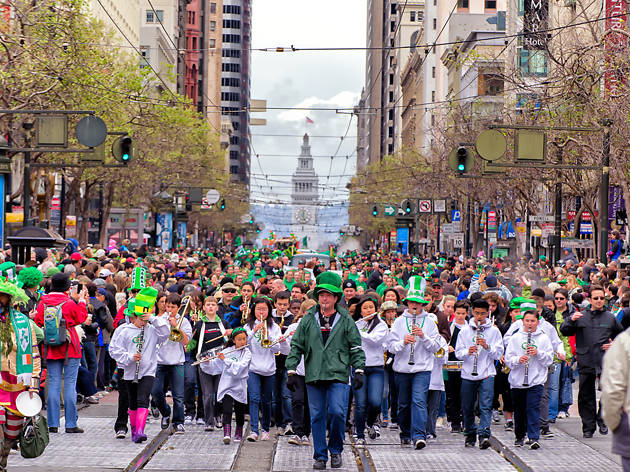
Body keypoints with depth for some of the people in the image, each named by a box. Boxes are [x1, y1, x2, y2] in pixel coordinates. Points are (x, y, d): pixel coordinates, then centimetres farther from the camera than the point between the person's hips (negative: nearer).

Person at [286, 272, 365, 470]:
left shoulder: (345, 320, 6)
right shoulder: (308, 320, 9)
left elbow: (356, 347, 7)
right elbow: (296, 346, 10)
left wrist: (359, 371, -2)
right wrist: (291, 371, 4)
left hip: (338, 375, -2)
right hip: (314, 377, 2)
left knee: (337, 412, -15)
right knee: (317, 417, 3)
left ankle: (335, 450, 5)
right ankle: (320, 456, 13)